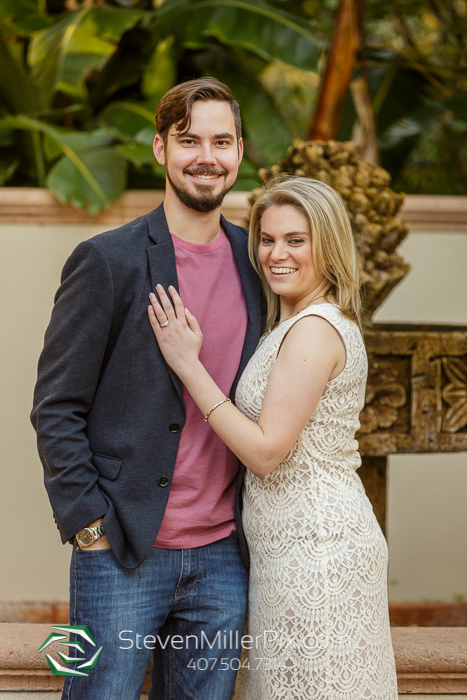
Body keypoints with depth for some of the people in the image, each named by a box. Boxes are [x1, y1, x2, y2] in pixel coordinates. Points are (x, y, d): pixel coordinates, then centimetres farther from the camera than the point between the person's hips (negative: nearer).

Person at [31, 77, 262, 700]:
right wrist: (88, 524, -10)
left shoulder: (254, 261, 8)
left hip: (223, 558, 5)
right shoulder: (108, 261, -6)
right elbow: (56, 408, -5)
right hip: (122, 556, -4)